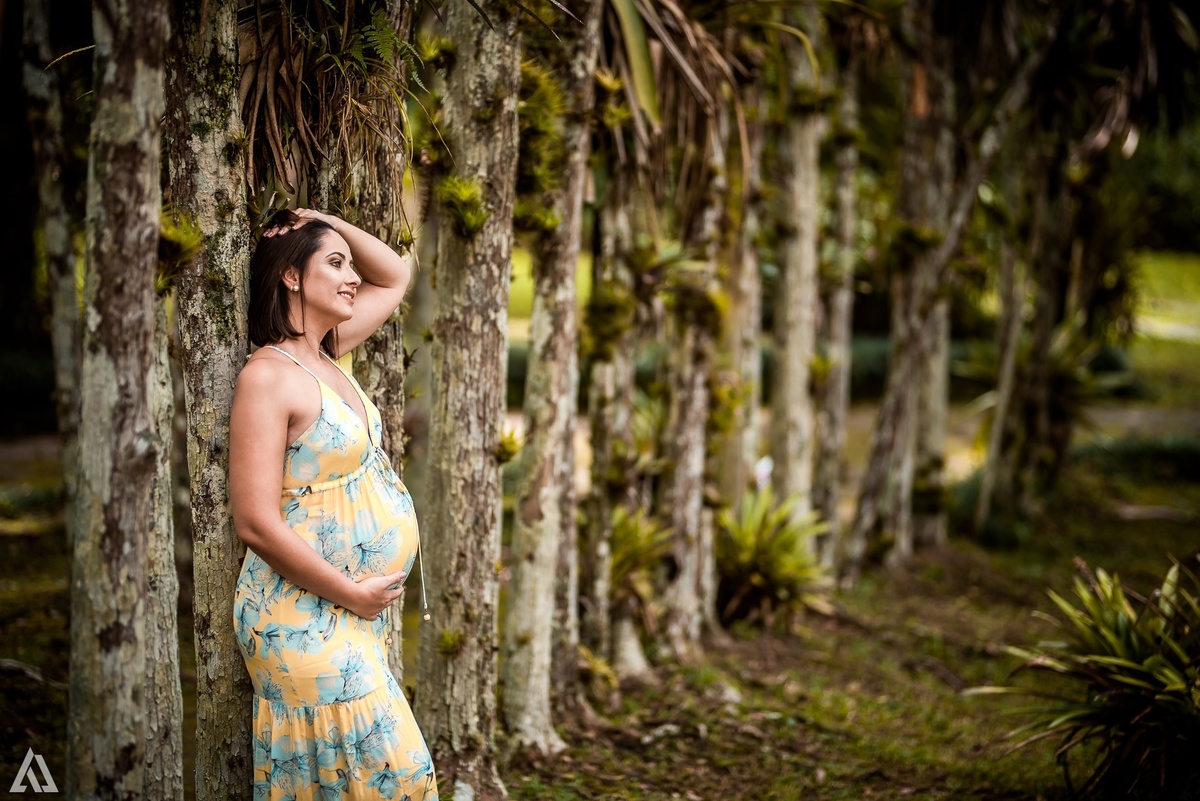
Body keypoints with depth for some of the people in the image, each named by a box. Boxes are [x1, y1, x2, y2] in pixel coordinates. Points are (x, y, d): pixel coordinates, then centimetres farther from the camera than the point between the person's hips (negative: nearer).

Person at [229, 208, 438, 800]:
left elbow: (395, 276, 24)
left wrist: (330, 223, 7)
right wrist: (352, 594, -15)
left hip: (356, 612, 9)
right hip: (305, 618, -9)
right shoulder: (269, 375, -16)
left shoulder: (324, 355, 9)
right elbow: (256, 523, -21)